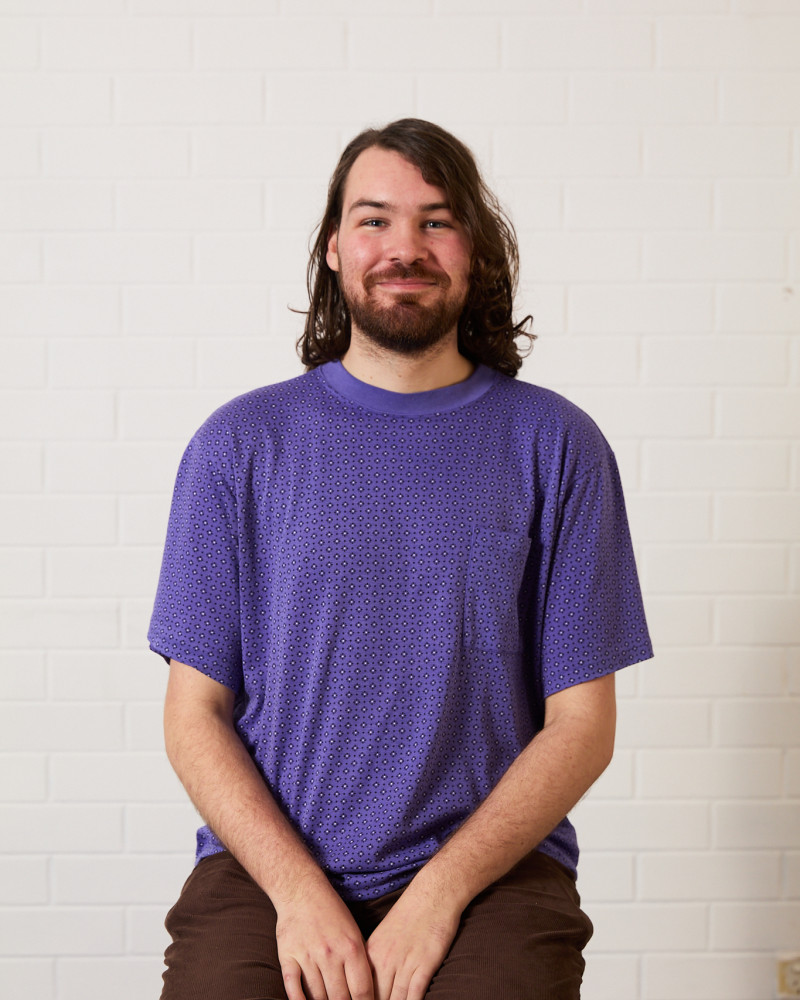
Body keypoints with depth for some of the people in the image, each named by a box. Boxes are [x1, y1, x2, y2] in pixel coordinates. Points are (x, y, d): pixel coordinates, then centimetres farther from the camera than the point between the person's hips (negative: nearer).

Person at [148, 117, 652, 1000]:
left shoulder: (555, 446, 3)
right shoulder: (240, 443, 5)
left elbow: (582, 722, 1)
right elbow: (194, 712, 3)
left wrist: (439, 893, -10)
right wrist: (299, 890, -11)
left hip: (491, 866, 0)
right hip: (266, 865, 1)